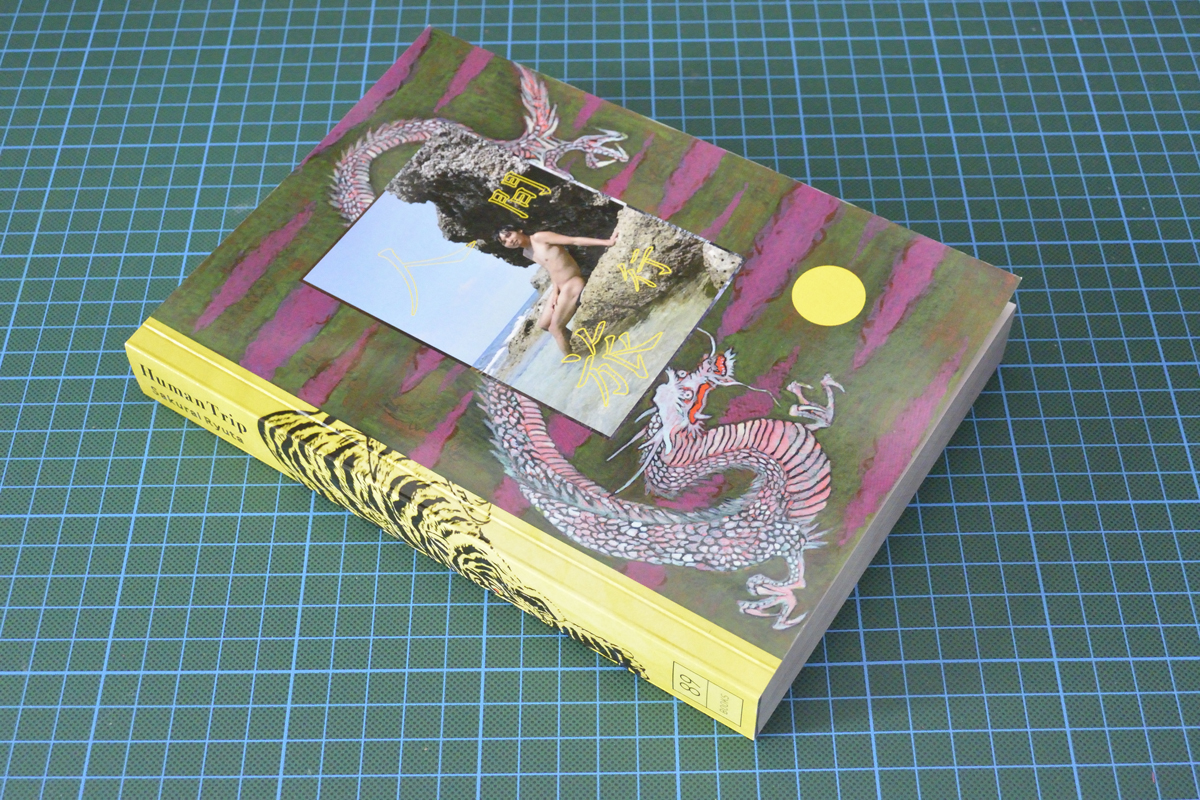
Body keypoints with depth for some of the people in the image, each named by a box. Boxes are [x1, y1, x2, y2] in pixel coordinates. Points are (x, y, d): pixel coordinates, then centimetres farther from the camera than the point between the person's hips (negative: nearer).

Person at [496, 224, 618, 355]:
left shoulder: (540, 238, -17)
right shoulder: (527, 253, 8)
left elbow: (575, 240, -21)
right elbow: (552, 268, 12)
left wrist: (607, 242, -24)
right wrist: (555, 291, -3)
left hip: (572, 284, -9)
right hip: (559, 287, 9)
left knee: (555, 328, -4)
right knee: (543, 324, 19)